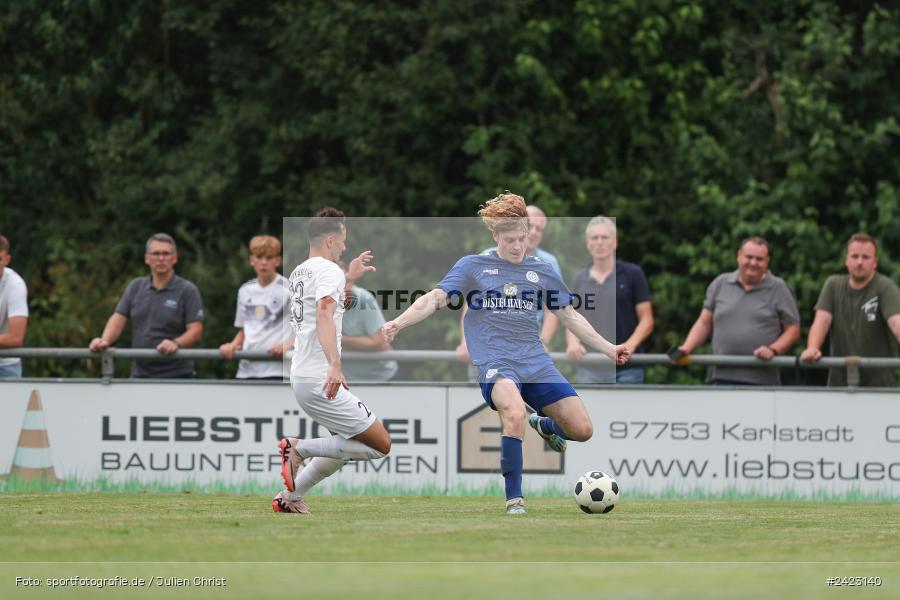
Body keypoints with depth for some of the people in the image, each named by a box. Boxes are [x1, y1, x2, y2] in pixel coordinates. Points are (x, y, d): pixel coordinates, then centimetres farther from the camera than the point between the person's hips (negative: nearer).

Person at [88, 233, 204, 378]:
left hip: (176, 375, -4)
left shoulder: (187, 290, -2)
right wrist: (105, 341, -13)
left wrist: (176, 343, -28)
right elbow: (118, 320, 7)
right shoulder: (135, 287, 12)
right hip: (140, 374, 4)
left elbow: (195, 331, -9)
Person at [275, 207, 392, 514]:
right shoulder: (329, 270, -10)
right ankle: (299, 448, -11)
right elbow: (324, 315, -29)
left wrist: (350, 278, 37)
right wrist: (334, 366, -40)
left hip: (301, 375, 10)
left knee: (347, 443, 25)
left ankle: (290, 497, 20)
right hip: (321, 380, -10)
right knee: (381, 445, -7)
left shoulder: (300, 272, 17)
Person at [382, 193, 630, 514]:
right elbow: (435, 299, -3)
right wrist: (398, 322, -20)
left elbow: (569, 316, 21)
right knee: (514, 413, -36)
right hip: (495, 362, -4)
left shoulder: (541, 271, 13)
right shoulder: (472, 266, 4)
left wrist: (608, 349, 18)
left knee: (582, 430, -8)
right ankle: (514, 499, -26)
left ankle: (544, 425, 29)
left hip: (535, 362, 4)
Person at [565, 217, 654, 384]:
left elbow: (646, 320, 0)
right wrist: (572, 342, -9)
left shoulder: (632, 274, 1)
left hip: (627, 368, -3)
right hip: (590, 369, 3)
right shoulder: (579, 279, 12)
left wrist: (630, 345, -18)